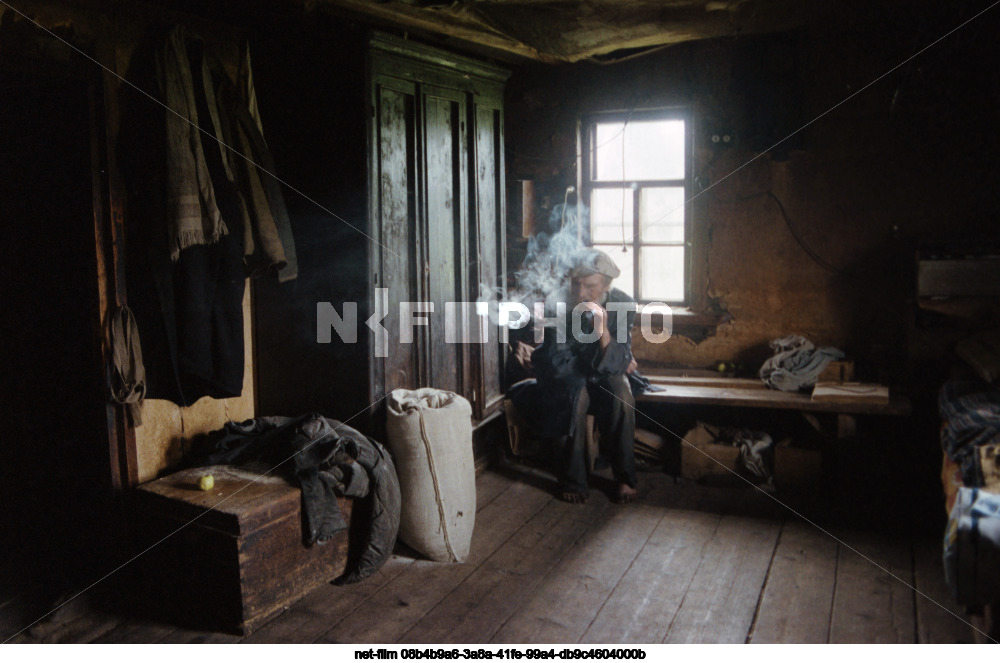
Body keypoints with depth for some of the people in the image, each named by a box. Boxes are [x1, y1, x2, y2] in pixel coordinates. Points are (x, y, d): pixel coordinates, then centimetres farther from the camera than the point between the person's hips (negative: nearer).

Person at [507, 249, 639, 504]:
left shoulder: (622, 306, -20)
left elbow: (616, 366, -28)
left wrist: (602, 328, -42)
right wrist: (530, 356, -30)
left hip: (604, 374, 1)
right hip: (568, 375, 0)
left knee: (620, 398, -30)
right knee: (574, 397, -32)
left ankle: (625, 478, -12)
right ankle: (572, 481, -17)